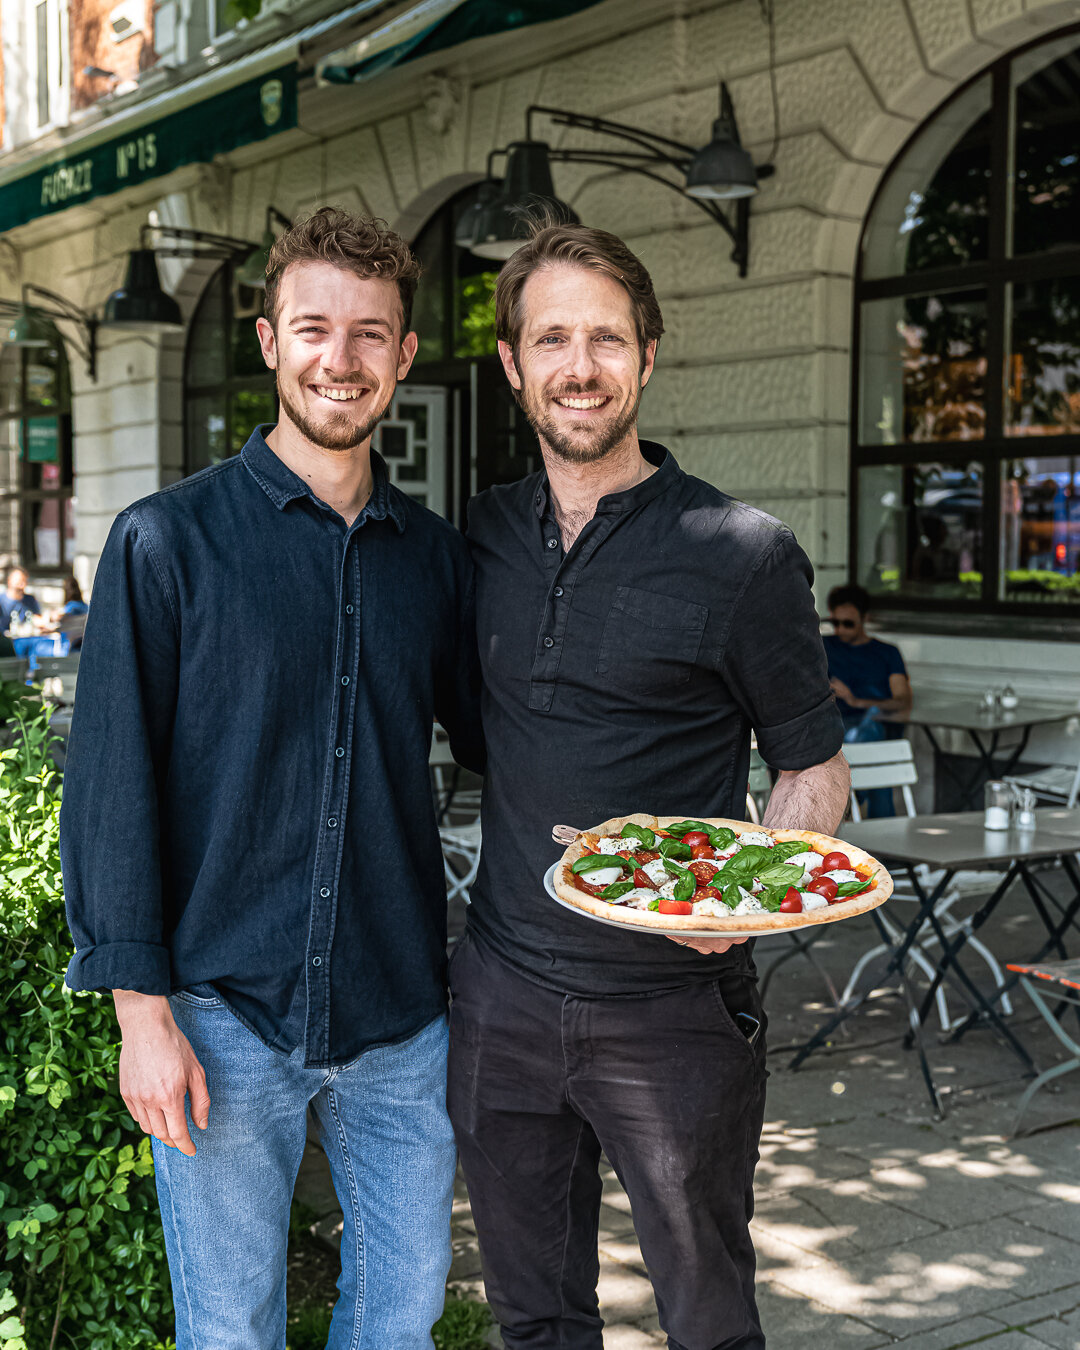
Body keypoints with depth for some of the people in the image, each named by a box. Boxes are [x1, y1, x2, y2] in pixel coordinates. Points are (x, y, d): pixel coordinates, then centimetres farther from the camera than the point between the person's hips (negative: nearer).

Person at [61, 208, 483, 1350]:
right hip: (226, 1013, -3)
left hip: (402, 1010, 4)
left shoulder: (436, 554, 5)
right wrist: (143, 1010, -10)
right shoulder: (168, 541, -6)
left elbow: (492, 739, 16)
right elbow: (111, 786, -6)